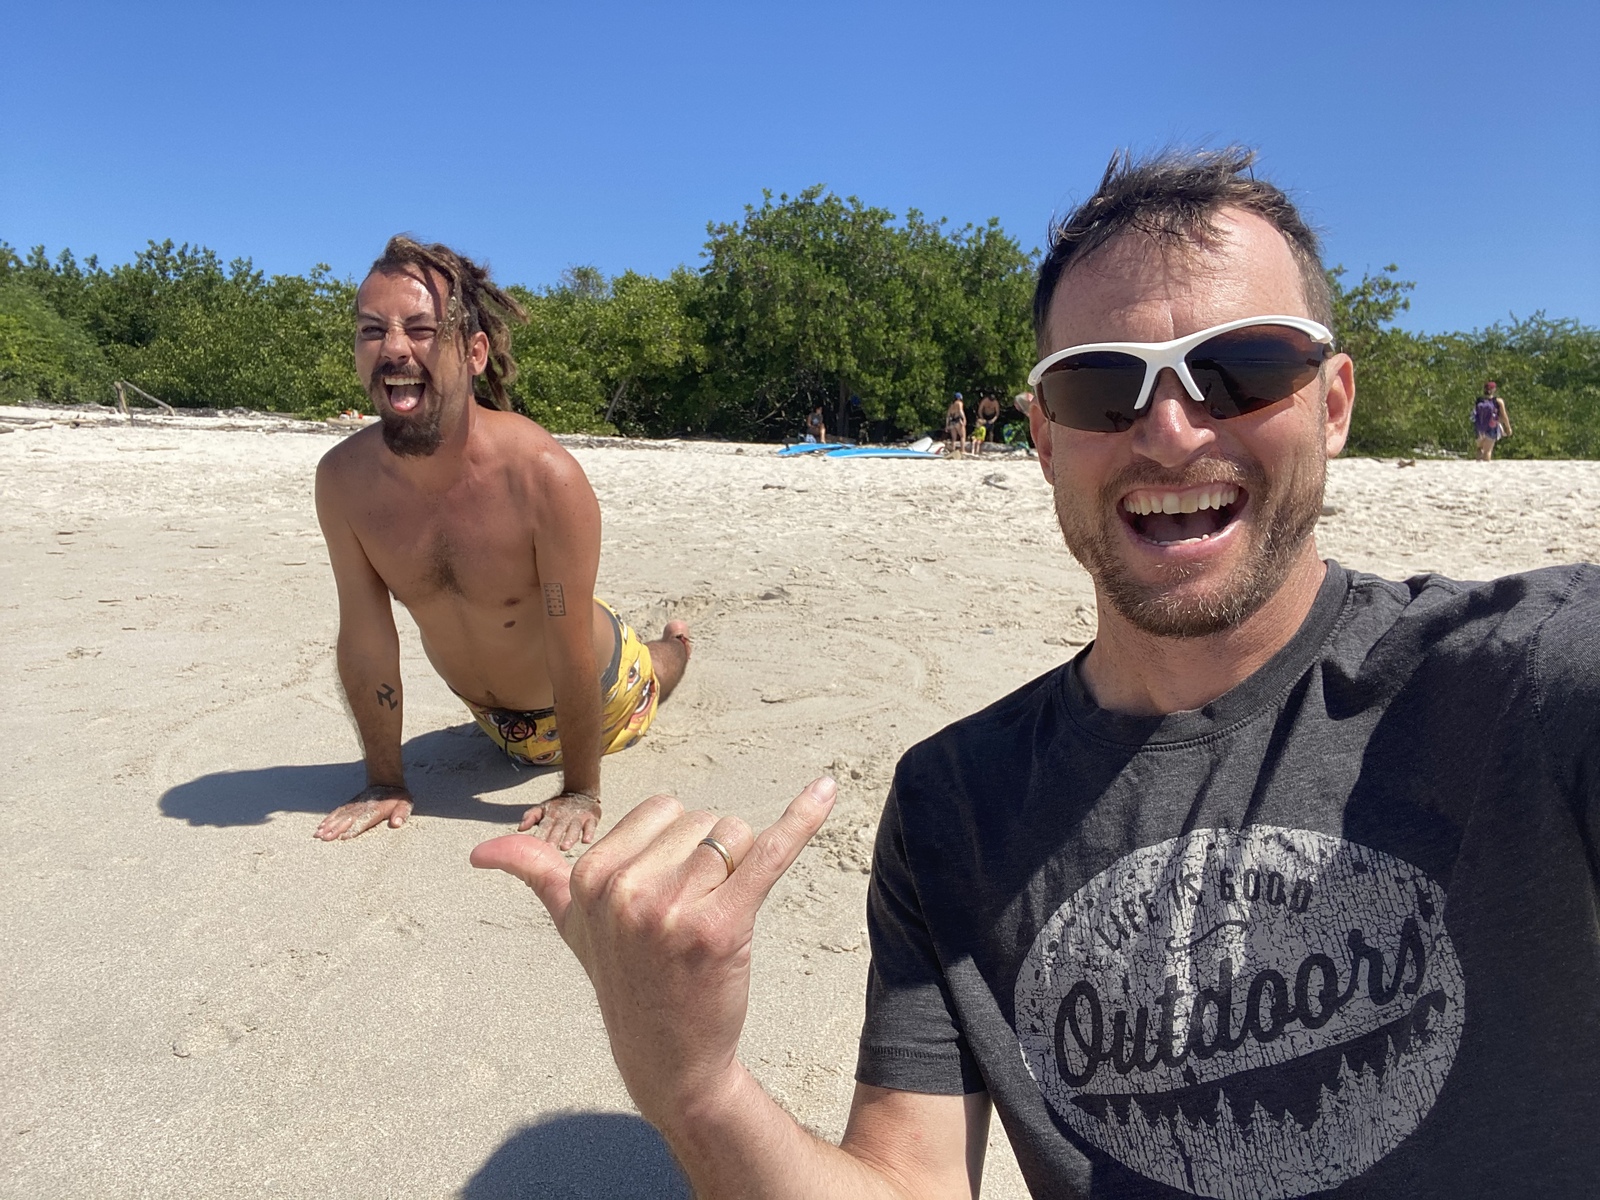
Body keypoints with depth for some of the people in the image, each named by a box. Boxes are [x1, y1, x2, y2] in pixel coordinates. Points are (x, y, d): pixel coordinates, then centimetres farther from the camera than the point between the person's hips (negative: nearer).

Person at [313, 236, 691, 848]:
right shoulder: (342, 479, -26)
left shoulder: (546, 477, -40)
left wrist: (580, 791, -23)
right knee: (527, 744, 38)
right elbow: (365, 640, -16)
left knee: (641, 693, 34)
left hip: (597, 687, -3)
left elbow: (570, 654, -32)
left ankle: (675, 643, 64)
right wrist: (384, 783, -8)